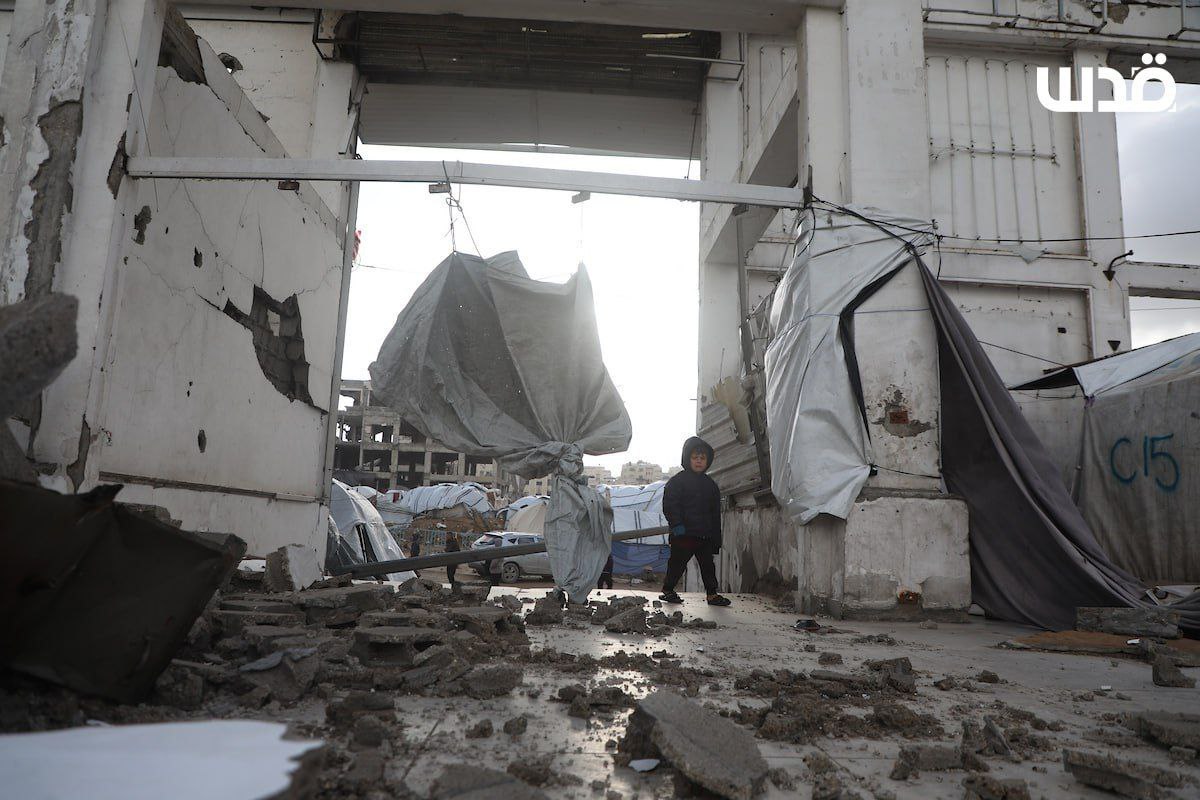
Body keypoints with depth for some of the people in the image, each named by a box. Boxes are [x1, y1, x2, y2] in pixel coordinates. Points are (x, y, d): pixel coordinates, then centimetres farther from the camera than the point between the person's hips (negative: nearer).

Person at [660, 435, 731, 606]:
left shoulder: (710, 484, 14)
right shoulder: (677, 480, -3)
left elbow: (715, 513, 17)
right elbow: (670, 505, -10)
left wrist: (716, 537, 12)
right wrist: (677, 525, -21)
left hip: (705, 534, 5)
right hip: (684, 534, -5)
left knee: (708, 564, 10)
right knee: (678, 562, 3)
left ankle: (712, 594, 17)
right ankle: (667, 590, 16)